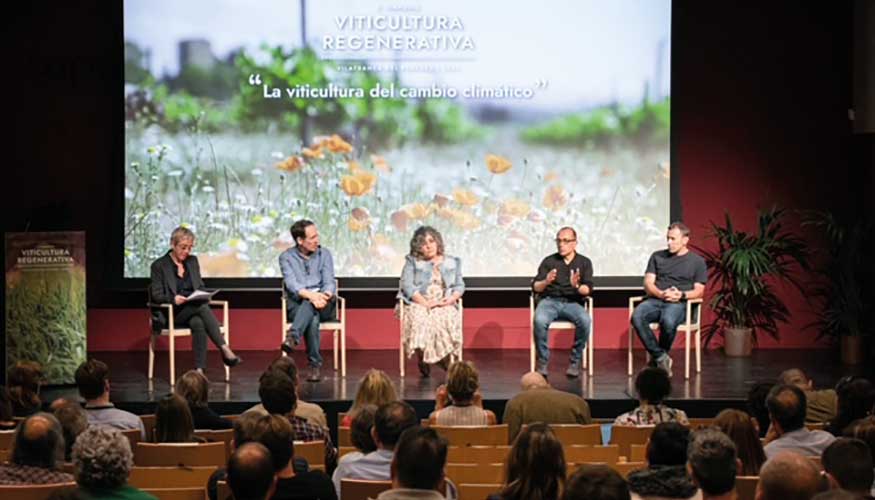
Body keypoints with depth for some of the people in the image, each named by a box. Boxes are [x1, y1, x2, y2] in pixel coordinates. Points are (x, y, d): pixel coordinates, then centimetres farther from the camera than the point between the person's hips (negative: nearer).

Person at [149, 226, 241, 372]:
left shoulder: (192, 261, 16)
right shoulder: (159, 265, 0)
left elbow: (200, 287, 19)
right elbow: (156, 295, -4)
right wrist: (173, 299, -25)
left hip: (194, 308, 4)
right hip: (171, 314, -4)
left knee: (198, 323, -34)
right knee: (202, 307, -34)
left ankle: (200, 370, -44)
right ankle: (224, 350, -41)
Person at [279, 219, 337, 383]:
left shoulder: (324, 254, 10)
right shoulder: (286, 257, 5)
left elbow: (329, 282, 0)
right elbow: (291, 284, -11)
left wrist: (325, 296, -26)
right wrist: (310, 295, -33)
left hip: (322, 304, 0)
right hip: (297, 305, 0)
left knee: (312, 305, -38)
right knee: (312, 319, -37)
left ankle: (292, 337, -58)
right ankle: (315, 365, -44)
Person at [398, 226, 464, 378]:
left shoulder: (452, 262, 19)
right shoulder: (412, 262, 11)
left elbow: (459, 286, 15)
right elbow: (407, 285, -2)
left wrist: (451, 298, -9)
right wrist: (425, 302, -16)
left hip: (444, 305, 2)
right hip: (418, 304, -2)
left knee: (448, 319, -33)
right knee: (420, 321, -36)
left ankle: (445, 358, -17)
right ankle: (422, 360, -21)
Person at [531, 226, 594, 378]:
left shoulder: (584, 262, 11)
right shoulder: (549, 261, 11)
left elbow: (588, 290, -1)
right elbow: (535, 288, 3)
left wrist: (576, 286, -24)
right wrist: (546, 282, -19)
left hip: (572, 303, 0)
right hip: (549, 301, 0)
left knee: (585, 321, -33)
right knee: (539, 320, -34)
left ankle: (575, 362, -16)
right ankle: (542, 362, -19)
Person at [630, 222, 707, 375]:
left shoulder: (697, 261, 13)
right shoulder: (657, 256, 20)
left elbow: (699, 291, 7)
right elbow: (648, 283, 11)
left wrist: (681, 295, -14)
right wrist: (661, 294, -11)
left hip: (679, 304, -3)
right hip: (655, 299, 3)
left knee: (668, 321, -39)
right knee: (637, 317, -33)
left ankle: (657, 357, -12)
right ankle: (661, 357, -24)